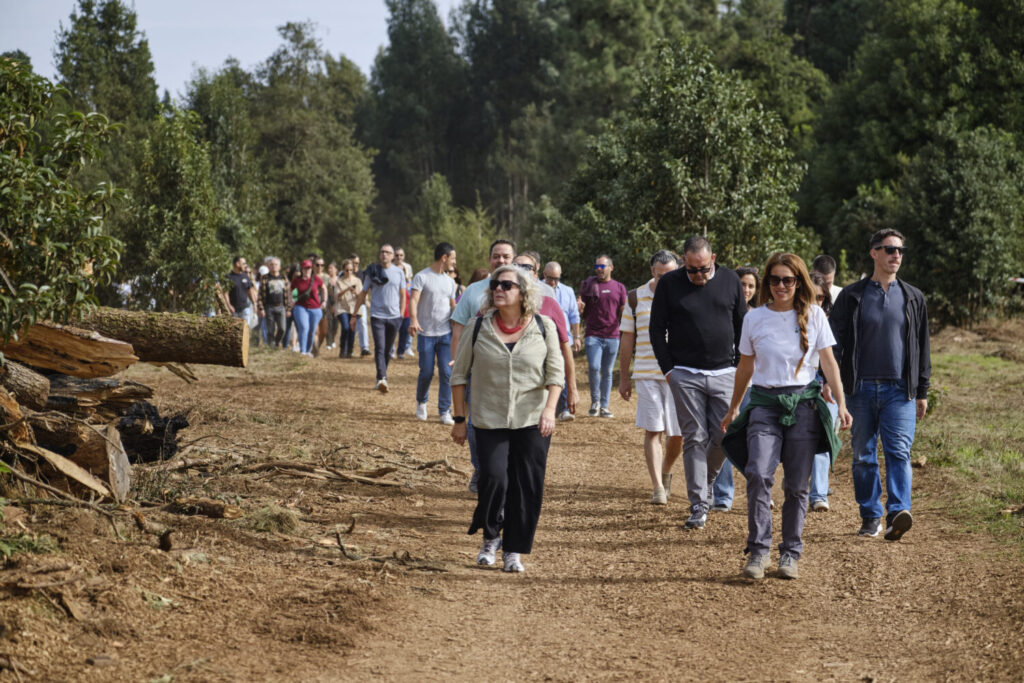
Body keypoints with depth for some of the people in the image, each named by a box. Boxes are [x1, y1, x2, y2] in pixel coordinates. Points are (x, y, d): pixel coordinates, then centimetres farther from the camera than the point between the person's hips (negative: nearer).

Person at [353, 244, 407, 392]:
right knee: (379, 348, -14)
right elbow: (362, 295, 8)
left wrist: (401, 315, 7)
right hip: (377, 316, -2)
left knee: (388, 350, 9)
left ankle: (382, 377, 22)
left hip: (394, 316, 2)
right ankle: (381, 379, -25)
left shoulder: (399, 272, 5)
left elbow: (402, 295, 12)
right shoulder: (372, 272, 2)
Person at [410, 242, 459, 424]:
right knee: (426, 372, 1)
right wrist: (414, 320, -35)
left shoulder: (450, 281, 13)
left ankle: (445, 411, 6)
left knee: (446, 373, -2)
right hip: (426, 334, -4)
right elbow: (414, 300, -18)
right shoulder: (422, 277, -6)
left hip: (446, 334, 4)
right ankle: (421, 402, 27)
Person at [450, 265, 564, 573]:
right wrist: (459, 419, 5)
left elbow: (555, 372, 2)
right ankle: (490, 536, 12)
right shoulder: (479, 328, 1)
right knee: (493, 477, -14)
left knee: (526, 487, -1)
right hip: (490, 421, 0)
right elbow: (459, 375, 7)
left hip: (532, 422, 1)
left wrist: (549, 409, -13)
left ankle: (513, 551, 13)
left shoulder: (543, 327, 0)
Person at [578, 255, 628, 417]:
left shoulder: (619, 288, 11)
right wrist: (580, 308, -12)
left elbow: (622, 314, 12)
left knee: (607, 372, 4)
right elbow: (584, 314, 10)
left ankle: (604, 406, 12)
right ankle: (595, 400, 3)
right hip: (593, 335, -1)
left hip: (612, 336, 1)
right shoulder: (589, 285, 7)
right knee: (594, 367, -17)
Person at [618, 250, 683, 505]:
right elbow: (627, 339, 9)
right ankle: (658, 488, -3)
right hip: (646, 375, 0)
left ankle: (665, 473, 30)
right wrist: (623, 378, 9)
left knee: (677, 434, 3)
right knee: (652, 431, -4)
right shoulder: (635, 298, 4)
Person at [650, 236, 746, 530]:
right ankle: (699, 505, 2)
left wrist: (740, 367, 6)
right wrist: (668, 369, -1)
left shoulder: (730, 280, 5)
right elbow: (657, 329, 5)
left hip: (724, 373, 2)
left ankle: (706, 481, 26)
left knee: (724, 436, -2)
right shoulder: (670, 284, 0)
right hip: (685, 375, -1)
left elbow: (742, 325, 13)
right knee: (695, 439, -2)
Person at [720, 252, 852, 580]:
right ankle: (758, 551, -13)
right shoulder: (754, 318, 7)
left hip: (803, 403, 0)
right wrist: (733, 409, 21)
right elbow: (745, 367, 17)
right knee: (758, 475, -18)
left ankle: (790, 554, 11)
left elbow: (828, 361, 5)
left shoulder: (813, 315, 4)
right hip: (764, 403, 0)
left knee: (797, 485, 1)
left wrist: (841, 402, -5)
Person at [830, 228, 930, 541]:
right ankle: (870, 517, 12)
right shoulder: (852, 296, 6)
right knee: (863, 456, 4)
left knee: (899, 452, -13)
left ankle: (898, 512, -23)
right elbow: (835, 340, 4)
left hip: (899, 390, 0)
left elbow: (922, 347, 15)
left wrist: (922, 392, 11)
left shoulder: (913, 298, 12)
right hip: (861, 388, 0)